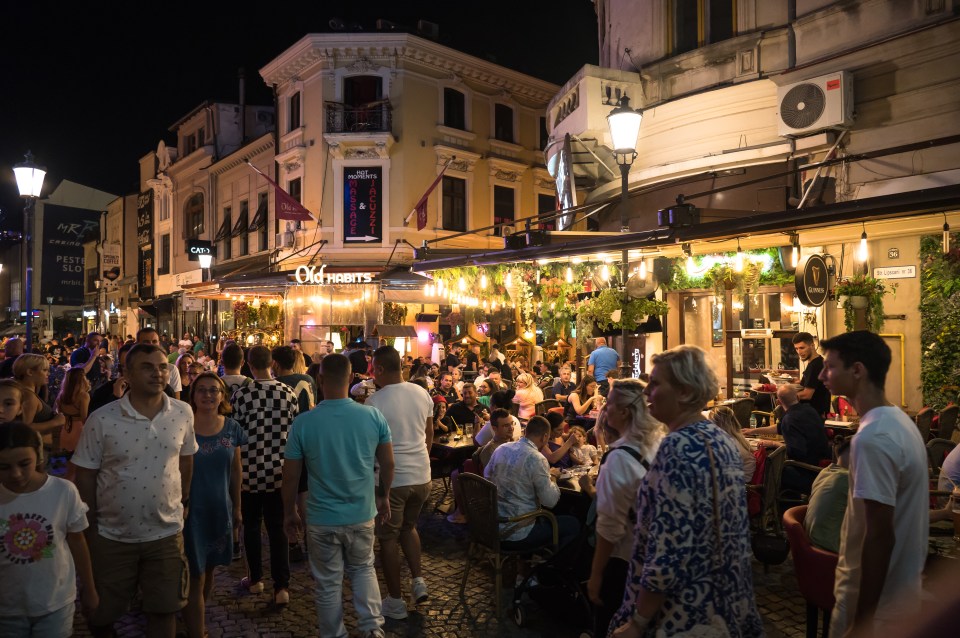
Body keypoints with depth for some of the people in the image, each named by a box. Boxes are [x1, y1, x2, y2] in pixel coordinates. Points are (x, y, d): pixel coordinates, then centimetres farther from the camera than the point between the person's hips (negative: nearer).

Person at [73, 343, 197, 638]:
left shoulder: (183, 413, -5)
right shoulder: (101, 419, -12)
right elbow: (85, 476, -5)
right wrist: (89, 530, -2)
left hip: (167, 532, 1)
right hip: (112, 535, -1)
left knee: (164, 609, 12)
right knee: (102, 613, 16)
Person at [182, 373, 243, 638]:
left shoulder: (232, 428, -2)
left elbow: (235, 470, 7)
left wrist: (237, 507, 9)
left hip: (220, 509, 4)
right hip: (190, 508, -4)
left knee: (209, 569, 18)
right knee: (195, 576, 0)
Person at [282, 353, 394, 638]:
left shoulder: (303, 422, -15)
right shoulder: (374, 416, -11)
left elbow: (290, 475, -6)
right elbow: (387, 463, 1)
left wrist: (289, 512, 9)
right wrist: (383, 497, 17)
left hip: (322, 518, -1)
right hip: (362, 514, 2)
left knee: (328, 582, 16)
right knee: (363, 569, 24)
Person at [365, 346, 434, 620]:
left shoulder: (375, 402, -17)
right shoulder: (422, 393, 0)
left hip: (391, 479, -5)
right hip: (421, 475, 6)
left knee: (388, 538, 10)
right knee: (408, 526, 27)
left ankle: (395, 603, 19)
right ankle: (418, 581, 22)